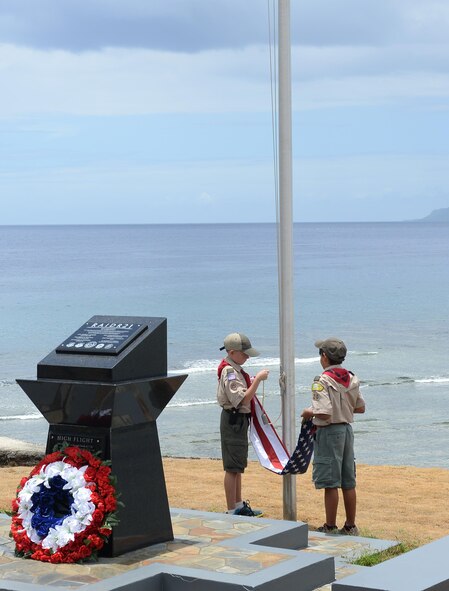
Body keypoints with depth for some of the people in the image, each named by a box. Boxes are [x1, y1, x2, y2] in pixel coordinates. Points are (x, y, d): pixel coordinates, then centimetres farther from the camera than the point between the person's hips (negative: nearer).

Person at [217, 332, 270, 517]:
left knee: (238, 466, 18)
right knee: (232, 467, -5)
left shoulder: (235, 369, 12)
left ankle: (239, 505, 28)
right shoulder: (229, 372, -20)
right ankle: (232, 510, 0)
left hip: (239, 419, 11)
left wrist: (254, 382, 7)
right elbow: (242, 399, -27)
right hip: (233, 419, -11)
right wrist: (257, 380, -26)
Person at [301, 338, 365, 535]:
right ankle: (350, 527, 18)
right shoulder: (352, 379, 6)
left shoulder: (323, 381, -17)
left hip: (329, 432, -7)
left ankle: (330, 527, 5)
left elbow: (324, 413, -25)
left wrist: (309, 413, -6)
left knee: (330, 484, -1)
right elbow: (360, 408, 14)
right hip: (347, 429, 7)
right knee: (349, 483, 12)